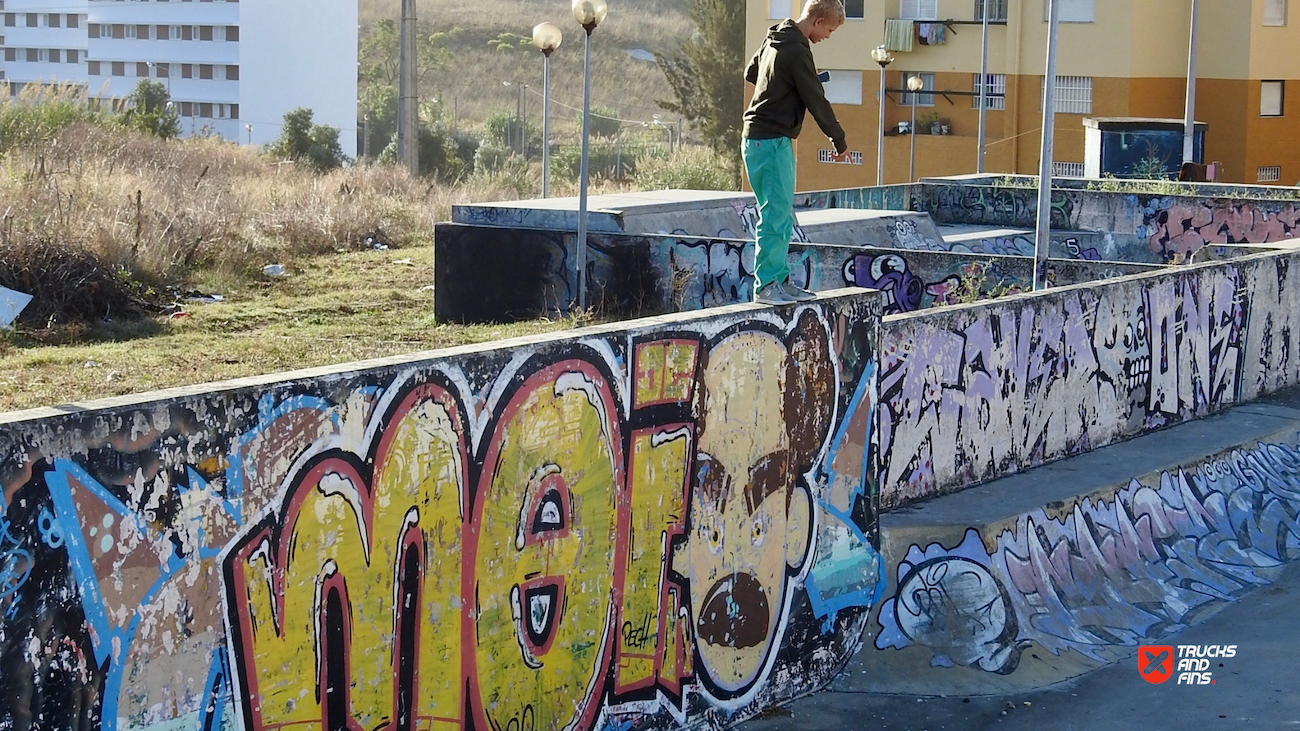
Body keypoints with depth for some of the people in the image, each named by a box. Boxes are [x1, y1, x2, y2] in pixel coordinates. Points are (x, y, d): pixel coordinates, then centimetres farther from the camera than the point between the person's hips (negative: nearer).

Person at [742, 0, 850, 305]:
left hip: (759, 139, 10)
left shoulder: (775, 39, 12)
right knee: (776, 214, -8)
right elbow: (817, 102, -14)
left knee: (782, 215, 13)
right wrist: (840, 141, -3)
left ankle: (780, 280, 17)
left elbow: (751, 73, 27)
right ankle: (766, 285, -7)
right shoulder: (796, 52, -18)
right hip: (771, 141, -10)